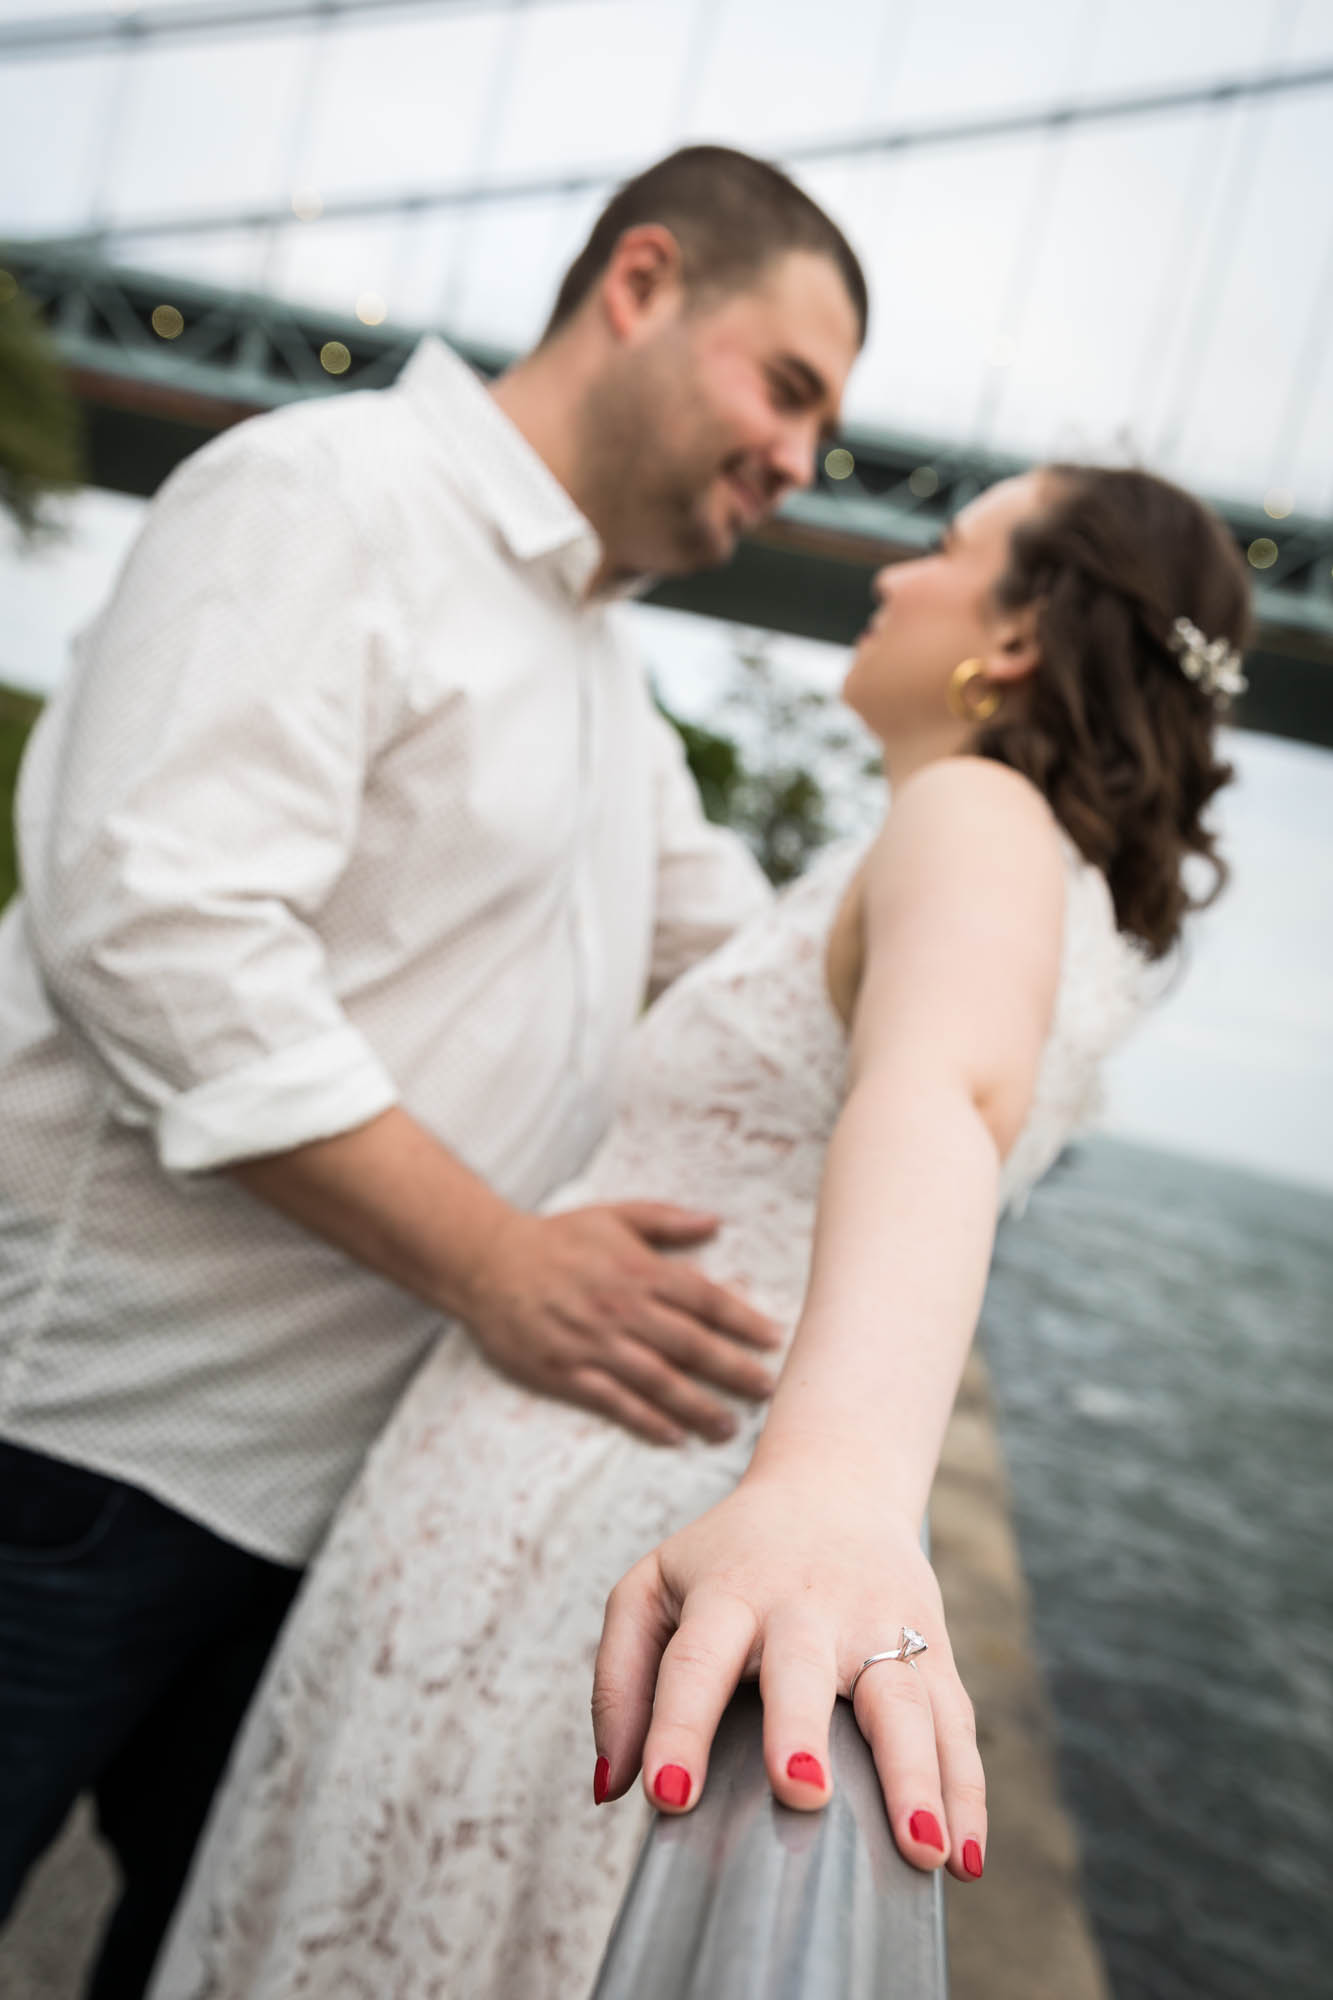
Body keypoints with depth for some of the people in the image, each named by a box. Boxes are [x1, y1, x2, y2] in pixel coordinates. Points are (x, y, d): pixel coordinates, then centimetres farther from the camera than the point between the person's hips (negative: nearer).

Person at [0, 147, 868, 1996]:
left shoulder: (606, 663, 18)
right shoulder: (331, 493, -12)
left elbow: (741, 946, 26)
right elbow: (155, 920, -24)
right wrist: (494, 1257, -27)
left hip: (344, 1463, 9)